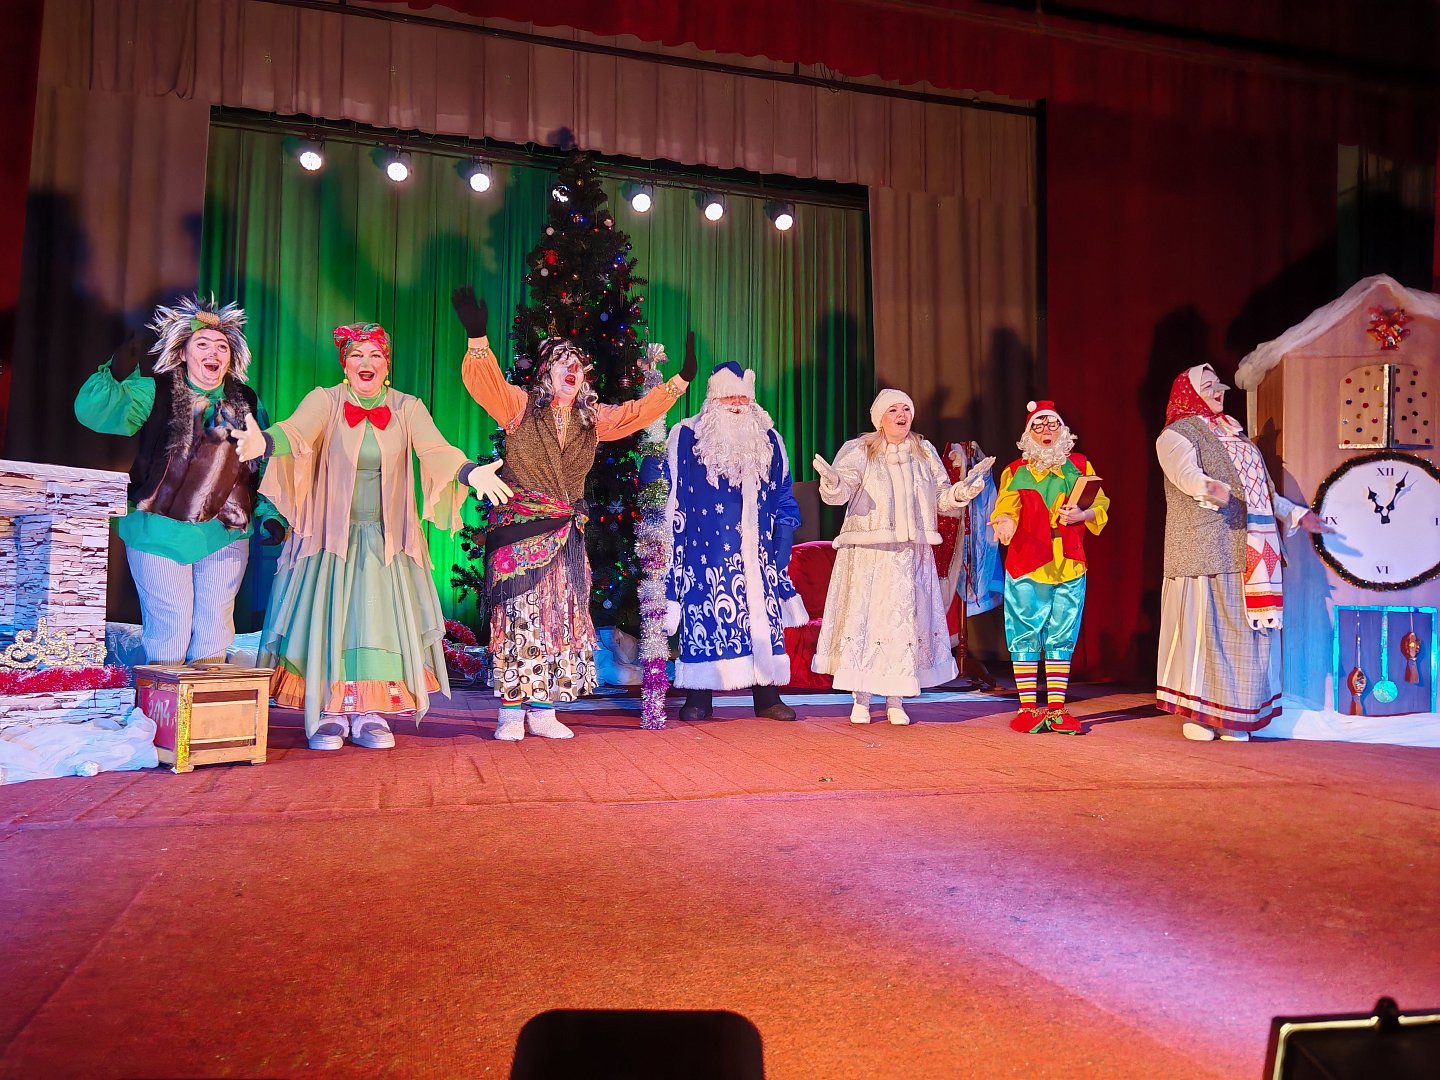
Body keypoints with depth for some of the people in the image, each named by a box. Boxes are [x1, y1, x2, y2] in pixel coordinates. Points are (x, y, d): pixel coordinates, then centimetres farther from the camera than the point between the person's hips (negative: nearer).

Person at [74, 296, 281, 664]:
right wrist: (116, 371, -32)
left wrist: (269, 516, 0)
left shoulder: (247, 404, 8)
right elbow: (93, 411, -16)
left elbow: (263, 470, 11)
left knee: (214, 631, 8)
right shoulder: (156, 392, -1)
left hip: (226, 536, 3)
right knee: (170, 628, 0)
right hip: (160, 533, -3)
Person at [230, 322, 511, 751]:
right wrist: (262, 443, -44)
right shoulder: (325, 401, -1)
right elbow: (295, 431, -20)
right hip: (332, 534, -1)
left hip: (387, 540, 2)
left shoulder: (408, 408, 4)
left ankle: (370, 715, 5)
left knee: (381, 620, -2)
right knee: (329, 619, -4)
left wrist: (471, 472, -32)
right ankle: (329, 714, 6)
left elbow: (436, 449, -11)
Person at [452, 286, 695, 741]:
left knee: (561, 617, 3)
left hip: (566, 532, 5)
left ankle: (542, 711, 11)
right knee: (517, 615, -5)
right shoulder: (520, 405, -1)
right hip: (520, 527, -4)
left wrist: (682, 378, 14)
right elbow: (483, 380, -14)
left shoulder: (593, 419, 11)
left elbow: (639, 411, 17)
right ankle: (511, 714, 1)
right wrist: (477, 337, -31)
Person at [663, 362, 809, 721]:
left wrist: (784, 539, 7)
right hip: (707, 550, -3)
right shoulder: (686, 436, 3)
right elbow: (670, 496, 3)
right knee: (704, 616, -3)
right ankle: (699, 699, 7)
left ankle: (767, 697, 11)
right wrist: (673, 542, -2)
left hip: (757, 552, 3)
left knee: (764, 617, 2)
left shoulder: (768, 439, 12)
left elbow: (783, 496, 15)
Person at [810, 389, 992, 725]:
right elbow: (840, 492, -14)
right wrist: (832, 483, -36)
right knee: (864, 619, -4)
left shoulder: (925, 452, 13)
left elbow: (942, 497, 13)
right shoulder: (859, 451, 0)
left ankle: (895, 700, 11)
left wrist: (966, 487, -5)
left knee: (905, 621, 2)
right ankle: (861, 699, 6)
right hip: (867, 555, -3)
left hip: (911, 556, 3)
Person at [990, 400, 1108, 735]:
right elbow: (1005, 509, 1)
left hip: (1069, 567, 2)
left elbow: (1100, 506, 10)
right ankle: (1028, 708, 5)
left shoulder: (1080, 465, 13)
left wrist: (1082, 515, -11)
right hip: (1026, 567, -2)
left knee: (1062, 639, 4)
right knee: (1025, 638, -2)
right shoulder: (1015, 471, 9)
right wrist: (1005, 524, -22)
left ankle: (1056, 710, 9)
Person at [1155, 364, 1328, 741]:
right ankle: (1197, 713, 0)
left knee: (1246, 627, 3)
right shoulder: (1177, 435, -1)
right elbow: (1186, 474, -22)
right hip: (1206, 547, -7)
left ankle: (1232, 714, 8)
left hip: (1251, 551, 7)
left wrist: (1296, 513, 26)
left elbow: (1262, 490, 30)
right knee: (1205, 622, -6)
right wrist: (1211, 488, -41)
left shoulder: (1234, 433, 24)